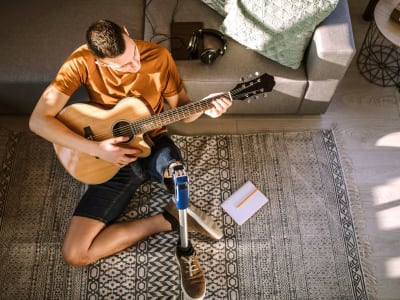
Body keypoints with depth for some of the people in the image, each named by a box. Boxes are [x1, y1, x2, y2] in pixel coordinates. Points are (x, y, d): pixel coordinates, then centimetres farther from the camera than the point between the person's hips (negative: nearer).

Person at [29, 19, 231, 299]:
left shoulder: (159, 56, -10)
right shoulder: (82, 62, -15)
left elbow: (181, 108, 1)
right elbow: (39, 120, -17)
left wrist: (204, 108, -22)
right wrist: (96, 148, -25)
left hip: (154, 144, 0)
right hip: (115, 157, 0)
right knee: (74, 253, -10)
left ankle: (185, 248, -10)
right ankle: (169, 219, -4)